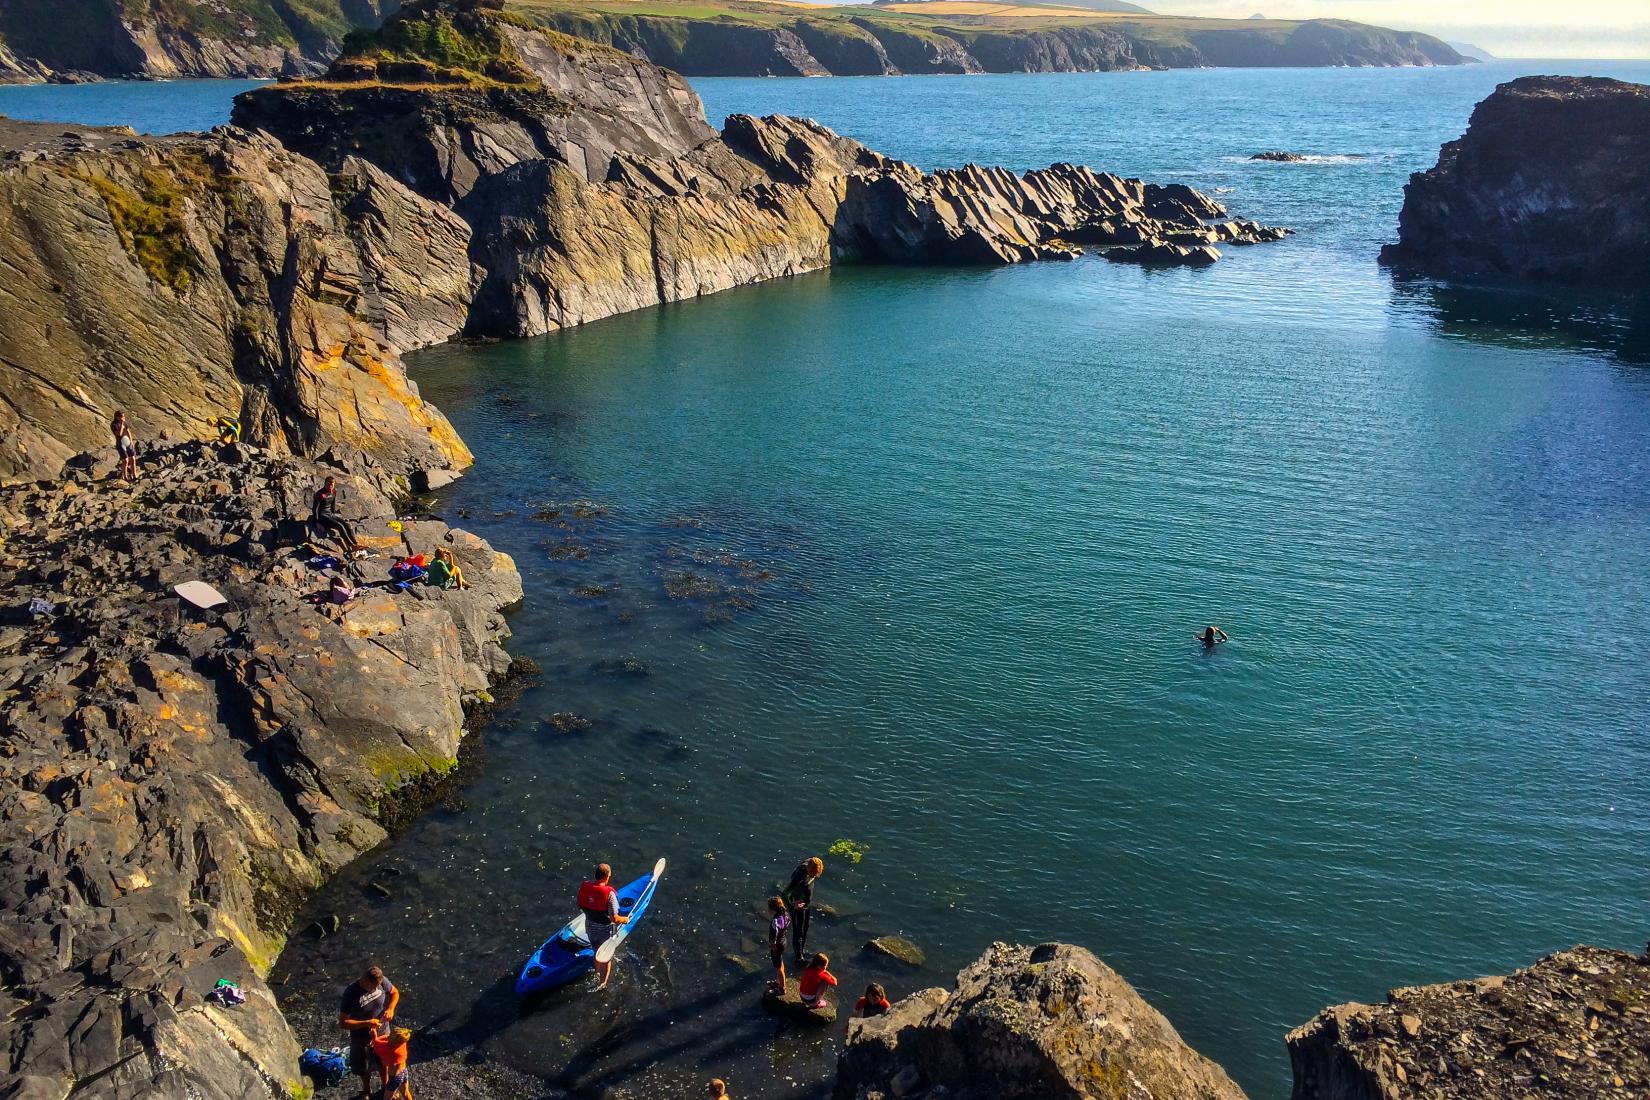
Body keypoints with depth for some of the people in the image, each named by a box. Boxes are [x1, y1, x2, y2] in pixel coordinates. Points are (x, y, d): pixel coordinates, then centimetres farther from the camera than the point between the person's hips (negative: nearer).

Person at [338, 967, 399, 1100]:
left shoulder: (382, 981, -22)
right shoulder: (351, 994, -34)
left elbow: (395, 993, 0)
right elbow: (343, 1022, -27)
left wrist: (390, 1009, -18)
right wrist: (367, 1023, -33)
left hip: (382, 1031, 3)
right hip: (361, 1036, -3)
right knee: (363, 1066, 21)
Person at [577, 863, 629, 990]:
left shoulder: (584, 887, -14)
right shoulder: (609, 893, -30)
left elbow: (581, 908, 2)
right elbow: (614, 918, -29)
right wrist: (625, 919, -9)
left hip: (590, 928, 5)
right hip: (605, 931, -5)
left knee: (597, 951, 31)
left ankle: (597, 972, 55)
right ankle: (602, 983, 32)